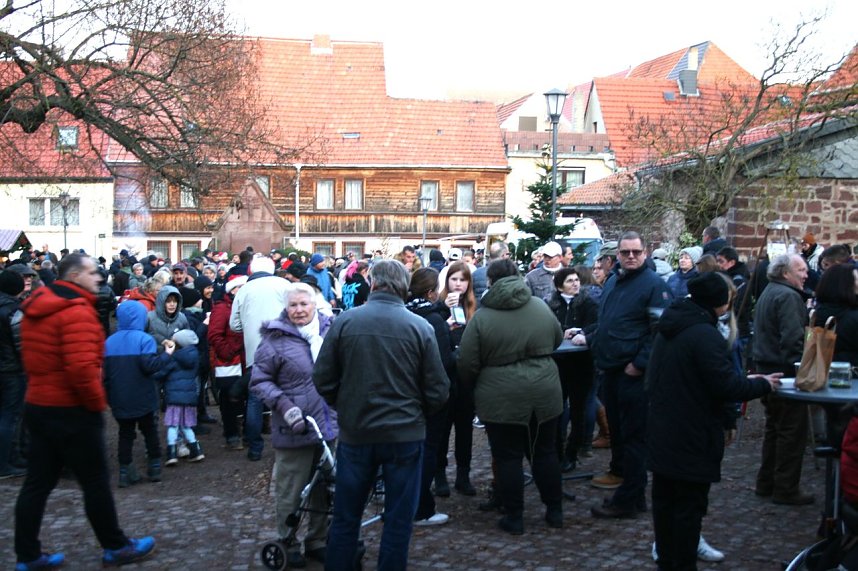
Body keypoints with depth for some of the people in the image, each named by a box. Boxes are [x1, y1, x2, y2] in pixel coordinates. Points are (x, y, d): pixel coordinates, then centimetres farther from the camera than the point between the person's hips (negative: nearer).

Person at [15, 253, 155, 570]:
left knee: (37, 483, 12)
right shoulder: (76, 311, -19)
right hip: (71, 410, -9)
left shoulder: (37, 308, 10)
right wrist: (98, 401, -15)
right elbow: (81, 366, -28)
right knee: (96, 481, 5)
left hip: (39, 404, 9)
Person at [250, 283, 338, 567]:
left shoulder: (329, 331, 4)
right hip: (294, 429, -4)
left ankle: (317, 541, 31)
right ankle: (289, 546, 23)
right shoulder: (276, 339, -9)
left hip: (329, 425, 5)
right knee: (290, 492, 5)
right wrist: (283, 405, -20)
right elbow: (259, 381, -7)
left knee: (323, 490, 15)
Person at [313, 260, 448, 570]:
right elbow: (438, 391, -6)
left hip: (355, 432, 1)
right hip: (405, 434, -1)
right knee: (399, 520, 11)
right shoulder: (420, 327, -9)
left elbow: (323, 380, -3)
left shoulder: (345, 321, -7)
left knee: (345, 518, 16)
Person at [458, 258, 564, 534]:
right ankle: (555, 510, 26)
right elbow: (557, 339, 17)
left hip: (501, 400, -4)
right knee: (545, 452, 17)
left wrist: (473, 387, 11)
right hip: (544, 394, 4)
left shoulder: (482, 317, -11)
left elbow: (467, 364, -8)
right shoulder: (541, 307, 0)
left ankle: (514, 517, 13)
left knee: (508, 457, 7)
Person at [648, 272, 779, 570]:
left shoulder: (668, 329, 9)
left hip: (662, 433, 9)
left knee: (664, 500, 17)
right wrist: (762, 384, -4)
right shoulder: (704, 335, -21)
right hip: (692, 439, -9)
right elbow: (727, 387, -22)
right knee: (690, 505, 2)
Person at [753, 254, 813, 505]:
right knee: (793, 432, -2)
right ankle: (786, 489, 2)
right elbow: (793, 338, -25)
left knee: (774, 428, 18)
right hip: (785, 371, -10)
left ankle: (766, 483, 24)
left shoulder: (767, 293, 17)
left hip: (767, 368, 10)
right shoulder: (788, 296, -16)